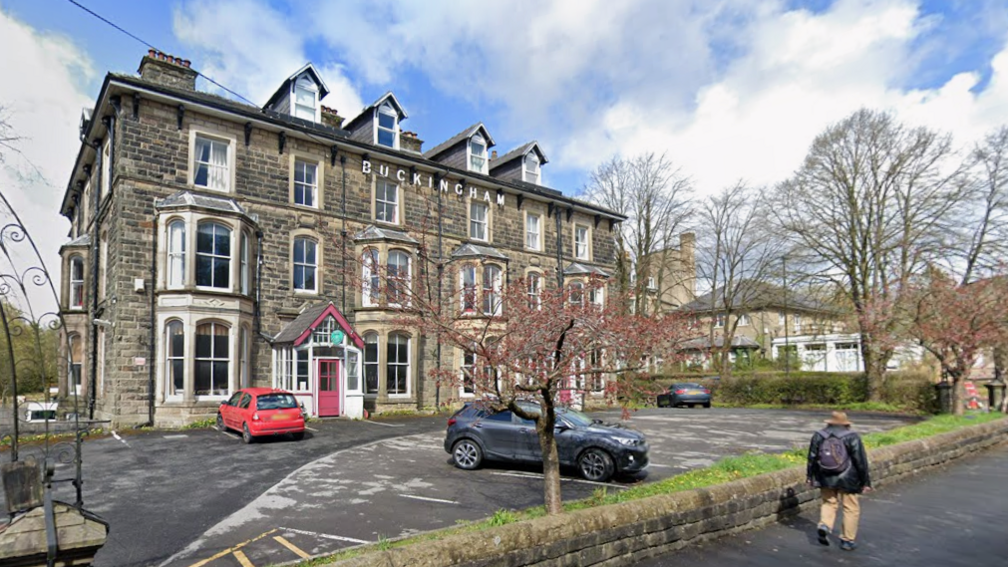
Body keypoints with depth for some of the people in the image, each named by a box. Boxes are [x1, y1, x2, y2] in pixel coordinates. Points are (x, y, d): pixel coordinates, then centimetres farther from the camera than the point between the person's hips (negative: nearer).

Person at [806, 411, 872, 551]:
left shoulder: (818, 436, 3)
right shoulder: (852, 437, -7)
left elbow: (812, 457, 8)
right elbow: (861, 461, -7)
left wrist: (810, 476, 18)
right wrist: (866, 481, 1)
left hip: (825, 478, 3)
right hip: (847, 479, -3)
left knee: (829, 503, 19)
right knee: (851, 508, 10)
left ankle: (824, 525, -2)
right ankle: (847, 540, 14)